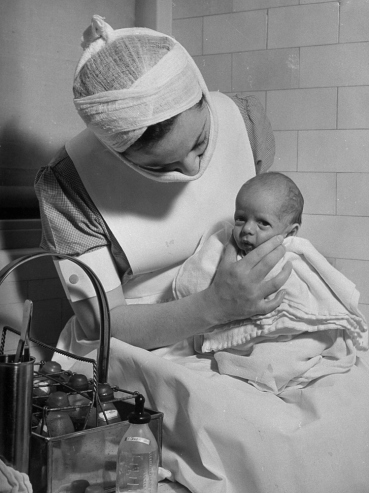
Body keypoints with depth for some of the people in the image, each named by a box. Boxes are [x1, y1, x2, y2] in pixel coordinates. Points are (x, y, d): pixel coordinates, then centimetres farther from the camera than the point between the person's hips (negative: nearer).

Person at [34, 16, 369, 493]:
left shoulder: (244, 123, -6)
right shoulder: (66, 184, -17)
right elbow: (103, 323, -15)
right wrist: (214, 305, -31)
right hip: (144, 351, -4)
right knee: (269, 444, -30)